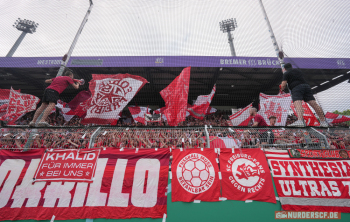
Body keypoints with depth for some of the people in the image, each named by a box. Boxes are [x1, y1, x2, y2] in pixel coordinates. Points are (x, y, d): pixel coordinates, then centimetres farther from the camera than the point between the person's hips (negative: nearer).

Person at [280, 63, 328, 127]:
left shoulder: (286, 73, 10)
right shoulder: (298, 70, 31)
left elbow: (283, 85, 0)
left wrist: (282, 89, 21)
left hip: (296, 88, -6)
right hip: (306, 85, 7)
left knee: (298, 104, -26)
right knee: (314, 103, 3)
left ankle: (300, 121, -47)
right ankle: (323, 122, 8)